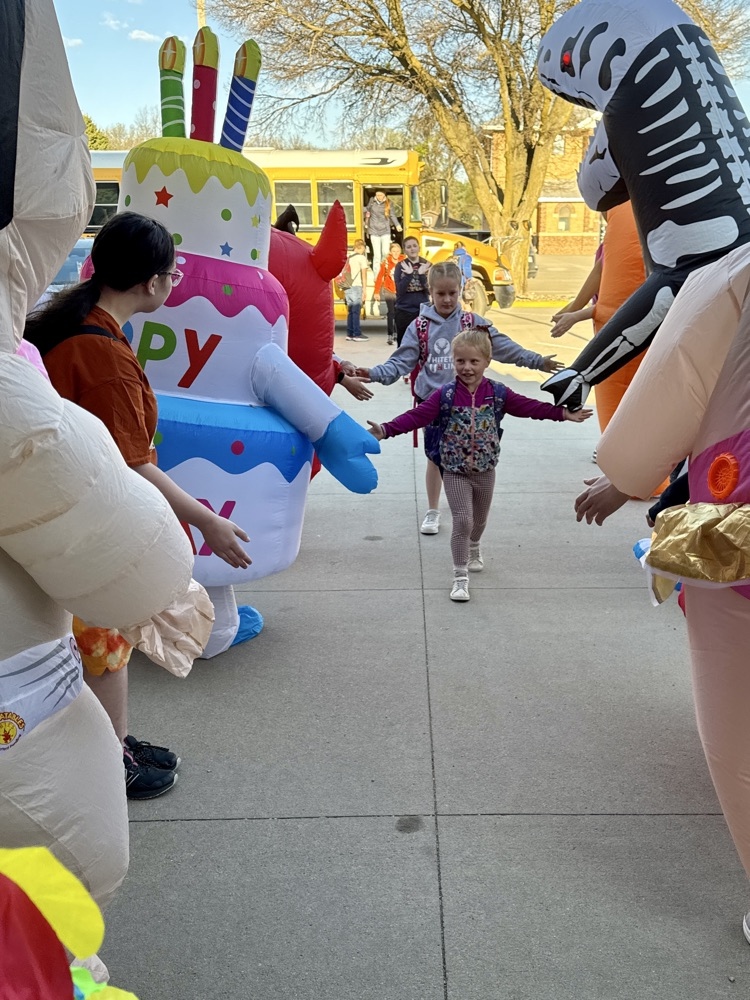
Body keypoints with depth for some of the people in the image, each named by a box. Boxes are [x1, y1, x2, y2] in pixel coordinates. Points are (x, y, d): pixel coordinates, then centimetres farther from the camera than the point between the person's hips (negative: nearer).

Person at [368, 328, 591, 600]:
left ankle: (473, 549, 54)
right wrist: (386, 430, -31)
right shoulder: (445, 395, -13)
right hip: (455, 471, -3)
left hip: (485, 470, 3)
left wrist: (564, 413, -4)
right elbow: (417, 416, -19)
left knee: (479, 520, 21)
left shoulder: (498, 393, -6)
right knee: (462, 521, -10)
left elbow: (529, 407, -1)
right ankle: (460, 577, 3)